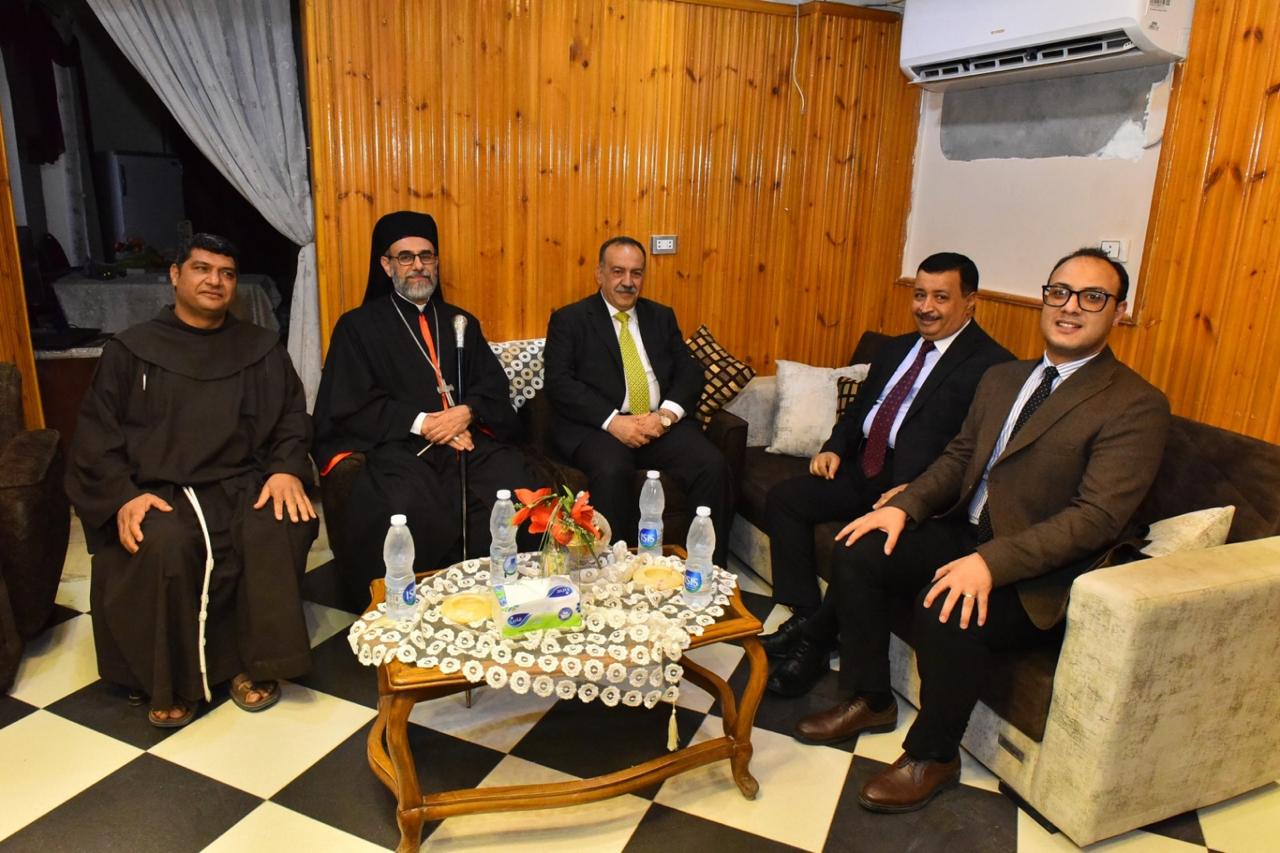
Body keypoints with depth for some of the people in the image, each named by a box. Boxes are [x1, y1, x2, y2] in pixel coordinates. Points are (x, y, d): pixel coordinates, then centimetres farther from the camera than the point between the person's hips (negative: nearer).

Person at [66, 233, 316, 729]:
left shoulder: (261, 349, 14)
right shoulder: (131, 350, 10)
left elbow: (291, 417, 10)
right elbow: (96, 433, 6)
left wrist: (287, 469, -11)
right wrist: (123, 495, -12)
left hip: (241, 484, 1)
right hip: (158, 492, -1)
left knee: (283, 528, -30)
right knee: (164, 546, -33)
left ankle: (256, 664, -11)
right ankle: (172, 683, -11)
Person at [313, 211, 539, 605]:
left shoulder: (461, 322, 23)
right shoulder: (358, 326, 12)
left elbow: (494, 385, 14)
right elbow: (350, 406, 2)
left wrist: (466, 412, -9)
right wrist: (421, 423, -10)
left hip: (466, 437, 3)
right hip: (394, 445, -3)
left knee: (516, 490, -26)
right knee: (414, 510, -35)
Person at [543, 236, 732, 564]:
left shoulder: (661, 316, 19)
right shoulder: (569, 319, 7)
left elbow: (689, 372, 10)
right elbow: (559, 383, -6)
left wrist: (666, 415, -11)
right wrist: (613, 421, -18)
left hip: (662, 424, 4)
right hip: (598, 427, -3)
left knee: (713, 465, -23)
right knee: (613, 471, -36)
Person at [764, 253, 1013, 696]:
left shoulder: (991, 365, -9)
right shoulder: (897, 348, 17)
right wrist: (835, 447, 2)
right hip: (864, 470, 8)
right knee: (783, 498, -7)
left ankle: (815, 637, -8)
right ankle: (805, 614, -2)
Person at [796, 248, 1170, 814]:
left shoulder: (1136, 406, -11)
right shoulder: (1002, 379, 13)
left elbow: (1096, 516, -21)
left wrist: (991, 562, -32)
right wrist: (906, 506, -6)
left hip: (1036, 573, -7)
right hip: (964, 533, 7)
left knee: (948, 610, -32)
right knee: (859, 553, -9)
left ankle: (932, 755, -4)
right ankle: (868, 700, 10)